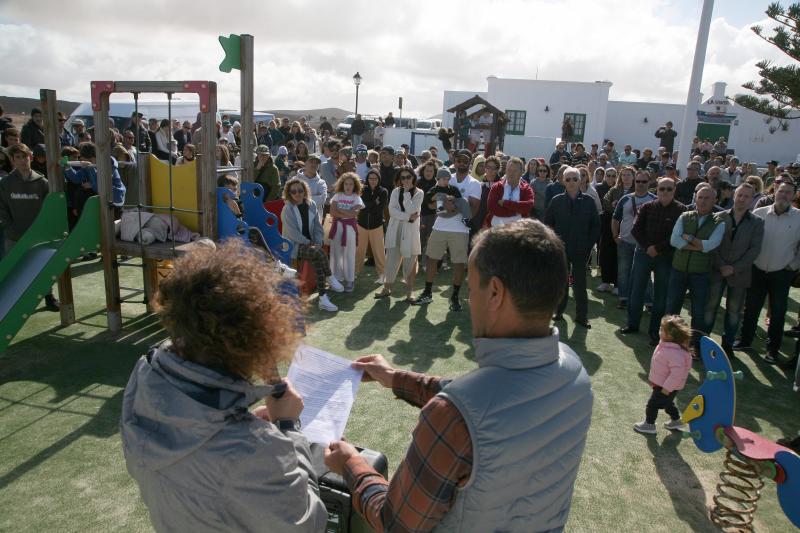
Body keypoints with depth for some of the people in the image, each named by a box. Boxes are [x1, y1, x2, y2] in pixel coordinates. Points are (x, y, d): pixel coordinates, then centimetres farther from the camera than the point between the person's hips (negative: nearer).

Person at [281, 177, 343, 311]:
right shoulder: (288, 209, -9)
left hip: (309, 244, 5)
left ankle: (323, 298, -24)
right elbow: (292, 233, -14)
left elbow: (318, 227, 11)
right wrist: (309, 243, -14)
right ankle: (330, 278, -14)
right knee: (319, 253, -31)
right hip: (293, 246, -5)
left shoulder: (311, 205, 7)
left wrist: (317, 242, -5)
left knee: (317, 262, -26)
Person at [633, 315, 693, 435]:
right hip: (661, 383, 9)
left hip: (666, 386, -9)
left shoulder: (674, 352, -36)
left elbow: (677, 373, -36)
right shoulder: (665, 344, -5)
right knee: (667, 402, 28)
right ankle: (676, 420, 48)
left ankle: (649, 425, 24)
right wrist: (653, 379, 18)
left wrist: (667, 388, -27)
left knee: (652, 404, 6)